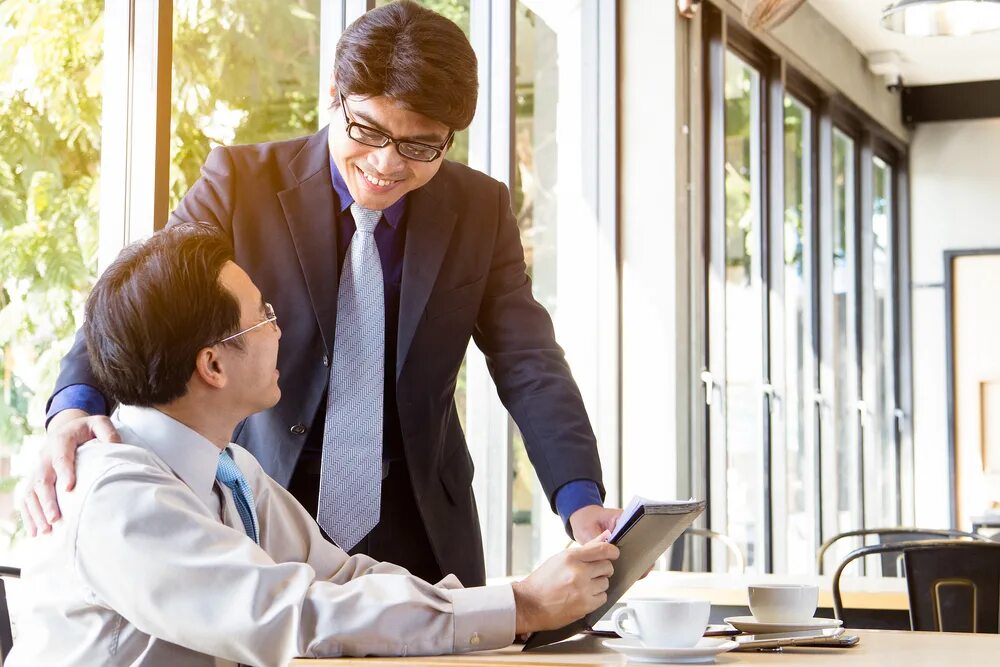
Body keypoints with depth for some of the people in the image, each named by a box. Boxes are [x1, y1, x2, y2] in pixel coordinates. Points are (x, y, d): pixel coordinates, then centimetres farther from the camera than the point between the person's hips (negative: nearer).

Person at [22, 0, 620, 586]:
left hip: (420, 536, 2)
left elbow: (530, 367, -1)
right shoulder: (241, 181, -5)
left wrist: (580, 500, -17)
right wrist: (76, 406, -30)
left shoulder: (482, 210, 2)